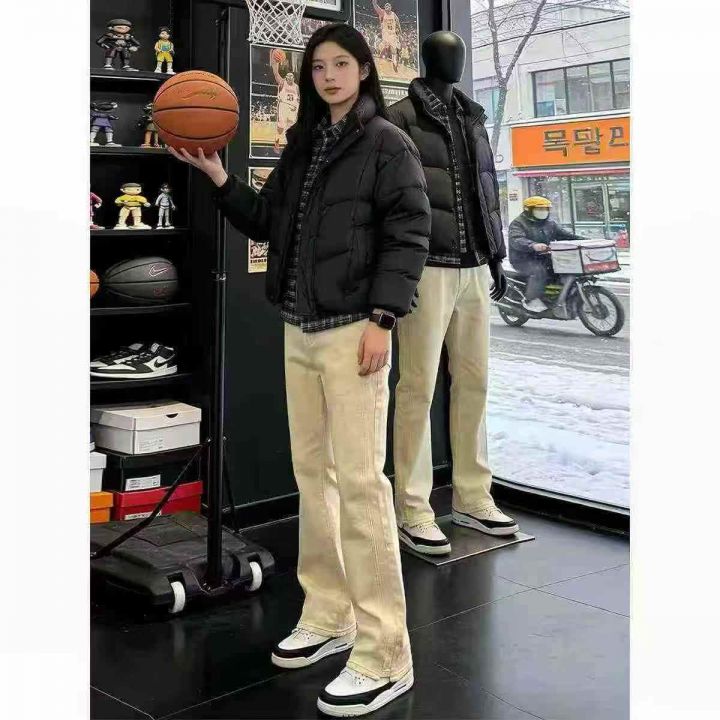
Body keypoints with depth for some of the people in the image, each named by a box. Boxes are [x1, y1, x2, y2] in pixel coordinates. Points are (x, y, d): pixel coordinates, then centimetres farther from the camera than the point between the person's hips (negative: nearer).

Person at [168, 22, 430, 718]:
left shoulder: (387, 143, -2)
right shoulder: (301, 145, 17)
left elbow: (408, 233, -10)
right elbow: (265, 221, 20)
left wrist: (381, 318, -18)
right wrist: (218, 177, 6)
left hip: (352, 331, -8)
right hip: (298, 330, 8)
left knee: (359, 479, -10)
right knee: (312, 472, 12)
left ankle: (383, 655, -4)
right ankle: (327, 616, 25)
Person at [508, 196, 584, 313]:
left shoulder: (550, 224, 18)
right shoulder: (518, 223, -7)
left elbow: (564, 234, 16)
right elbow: (516, 240, -26)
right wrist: (533, 245, -45)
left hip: (544, 258, 7)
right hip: (524, 260, -7)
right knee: (539, 270, -35)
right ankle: (531, 300, -27)